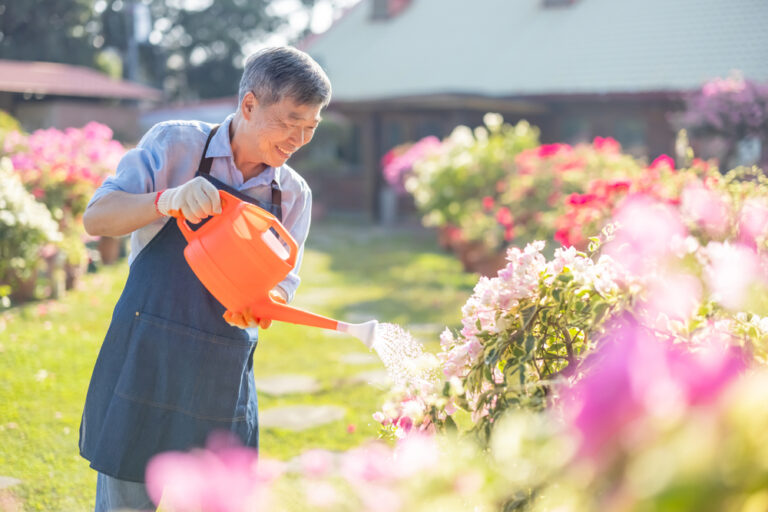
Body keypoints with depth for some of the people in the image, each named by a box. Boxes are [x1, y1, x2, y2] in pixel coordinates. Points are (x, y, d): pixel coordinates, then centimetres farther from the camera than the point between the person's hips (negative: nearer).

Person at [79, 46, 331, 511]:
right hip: (144, 359, -3)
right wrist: (167, 200, -27)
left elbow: (280, 286, 7)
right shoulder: (174, 144, -3)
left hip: (224, 380, 3)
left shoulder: (293, 195, 6)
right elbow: (97, 218, -8)